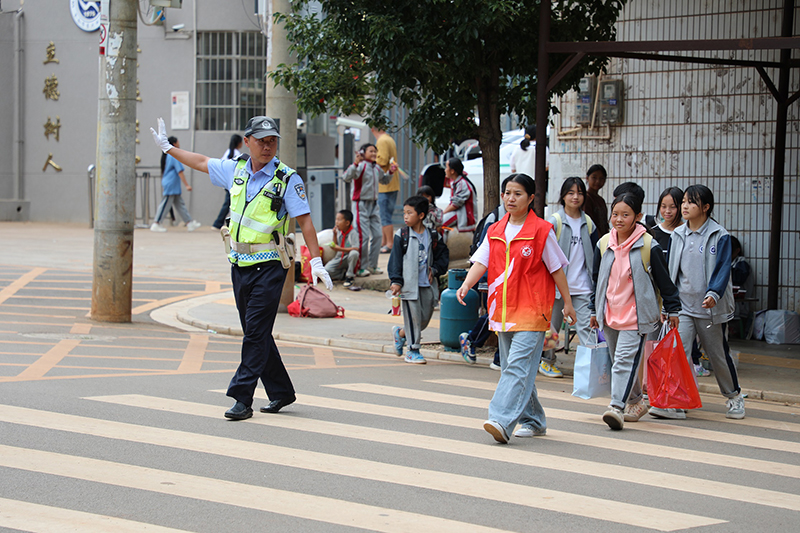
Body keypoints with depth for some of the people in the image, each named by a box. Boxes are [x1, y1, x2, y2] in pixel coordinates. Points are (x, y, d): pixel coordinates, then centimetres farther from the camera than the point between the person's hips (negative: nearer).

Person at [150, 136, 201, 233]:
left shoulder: (167, 155, 14)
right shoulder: (174, 156, -15)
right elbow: (180, 171, -17)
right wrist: (186, 185, -16)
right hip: (171, 185, -10)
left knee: (180, 204, 9)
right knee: (166, 204, -6)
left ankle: (190, 223, 10)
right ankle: (156, 224, -2)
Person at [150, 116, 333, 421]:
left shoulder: (287, 179, -7)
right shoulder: (236, 171, 8)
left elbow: (305, 221, -9)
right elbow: (201, 162, 24)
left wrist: (316, 262, -15)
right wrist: (167, 147, 31)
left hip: (269, 266, -6)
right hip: (239, 264, 6)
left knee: (256, 332, -10)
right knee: (255, 333, 10)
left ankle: (242, 398, -9)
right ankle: (280, 392, 21)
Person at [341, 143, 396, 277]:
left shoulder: (377, 168, 11)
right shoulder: (361, 166, -12)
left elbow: (384, 180, 31)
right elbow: (346, 177, -28)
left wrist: (390, 172, 13)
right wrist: (355, 164, -38)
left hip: (373, 204, 8)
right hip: (361, 204, -8)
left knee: (377, 235, 7)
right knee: (363, 236, -9)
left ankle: (372, 265, 16)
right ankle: (360, 267, -2)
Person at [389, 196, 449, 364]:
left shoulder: (432, 236, 6)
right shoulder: (401, 236, -1)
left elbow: (443, 255, 15)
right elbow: (395, 260, -3)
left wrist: (435, 270, 0)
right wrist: (396, 281, -10)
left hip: (427, 285, 4)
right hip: (409, 285, -4)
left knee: (425, 318, 7)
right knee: (413, 317, -3)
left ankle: (400, 333, 31)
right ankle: (413, 351, 9)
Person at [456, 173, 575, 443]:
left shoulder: (542, 231, -4)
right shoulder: (495, 232, 11)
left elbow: (556, 268, 1)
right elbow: (480, 262, 2)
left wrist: (567, 303, 4)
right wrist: (466, 285, -16)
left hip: (531, 312, -7)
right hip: (502, 310, 7)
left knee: (518, 367, -16)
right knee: (512, 368, 12)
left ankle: (502, 420, -28)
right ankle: (533, 421, 25)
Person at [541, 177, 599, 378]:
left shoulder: (588, 223, 8)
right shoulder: (554, 221, -4)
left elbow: (594, 255, 15)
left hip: (582, 286, 3)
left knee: (586, 325, -6)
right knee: (552, 325, 9)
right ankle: (546, 361, 25)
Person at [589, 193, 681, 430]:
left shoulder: (649, 246, -8)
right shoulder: (603, 244, 5)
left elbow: (664, 279, -1)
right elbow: (597, 279, 17)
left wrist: (672, 309, 2)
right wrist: (595, 310, 20)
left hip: (637, 315, -6)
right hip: (609, 313, 6)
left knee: (626, 359, -17)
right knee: (617, 360, 15)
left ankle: (617, 407, -23)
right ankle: (635, 402, 32)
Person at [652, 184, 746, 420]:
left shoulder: (720, 236, -6)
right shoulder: (678, 235, 7)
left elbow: (722, 268, -12)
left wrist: (714, 294, -28)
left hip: (710, 307, -3)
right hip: (682, 305, 3)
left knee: (718, 354, 10)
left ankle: (734, 396, 32)